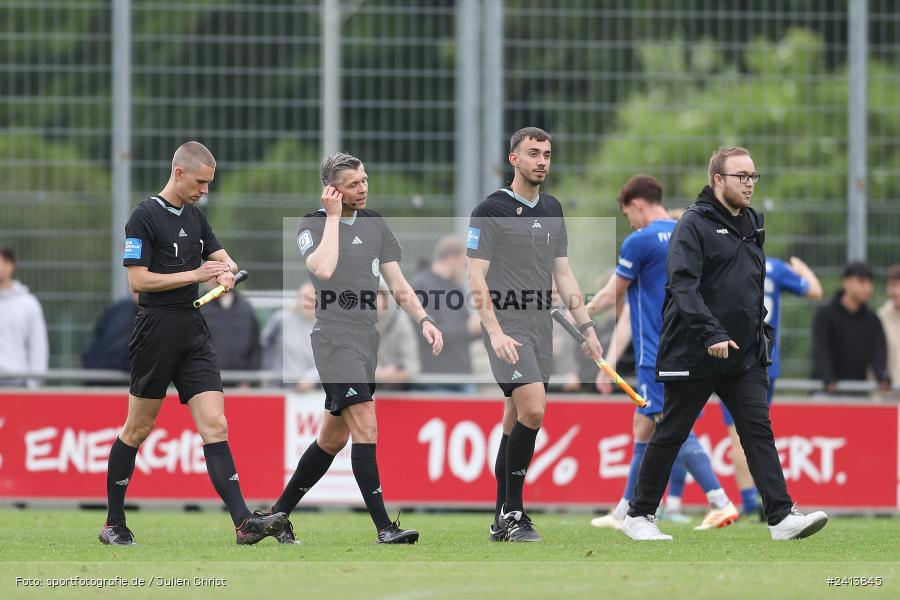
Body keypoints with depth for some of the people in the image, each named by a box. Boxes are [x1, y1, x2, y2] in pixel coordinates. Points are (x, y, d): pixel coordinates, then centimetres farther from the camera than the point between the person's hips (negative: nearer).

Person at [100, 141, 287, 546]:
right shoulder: (145, 217, -9)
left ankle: (243, 522, -15)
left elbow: (220, 255, 23)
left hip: (193, 332, 6)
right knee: (138, 429, 2)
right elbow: (138, 280, -14)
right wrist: (195, 274, -16)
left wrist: (226, 270, -1)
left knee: (215, 426, -5)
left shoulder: (194, 216, 13)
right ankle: (114, 524, 14)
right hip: (156, 330, -6)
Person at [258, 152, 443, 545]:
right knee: (365, 427, -18)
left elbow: (397, 284, 11)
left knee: (333, 438, 12)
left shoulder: (375, 225, 12)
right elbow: (323, 269, -26)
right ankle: (384, 528, -20)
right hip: (334, 338, -7)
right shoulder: (312, 225, -6)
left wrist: (423, 320, -4)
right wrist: (333, 217, -16)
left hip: (367, 338, 7)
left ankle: (278, 514, 25)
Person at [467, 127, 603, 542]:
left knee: (516, 419, 7)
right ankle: (512, 512, -11)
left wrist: (586, 326, 12)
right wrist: (495, 332, -18)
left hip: (541, 326, 7)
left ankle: (502, 521, 11)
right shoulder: (491, 210, -7)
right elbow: (476, 276, -10)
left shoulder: (552, 210, 14)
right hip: (506, 325, -7)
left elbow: (563, 273, 19)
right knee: (533, 410, -19)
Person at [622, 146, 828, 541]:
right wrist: (711, 334, -28)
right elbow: (683, 286, -20)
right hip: (693, 354, -6)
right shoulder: (694, 224, -10)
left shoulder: (753, 224, 14)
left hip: (745, 356, 6)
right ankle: (638, 515, 15)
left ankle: (782, 517, -11)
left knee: (758, 431, -5)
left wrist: (762, 329, 16)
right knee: (671, 434, 3)